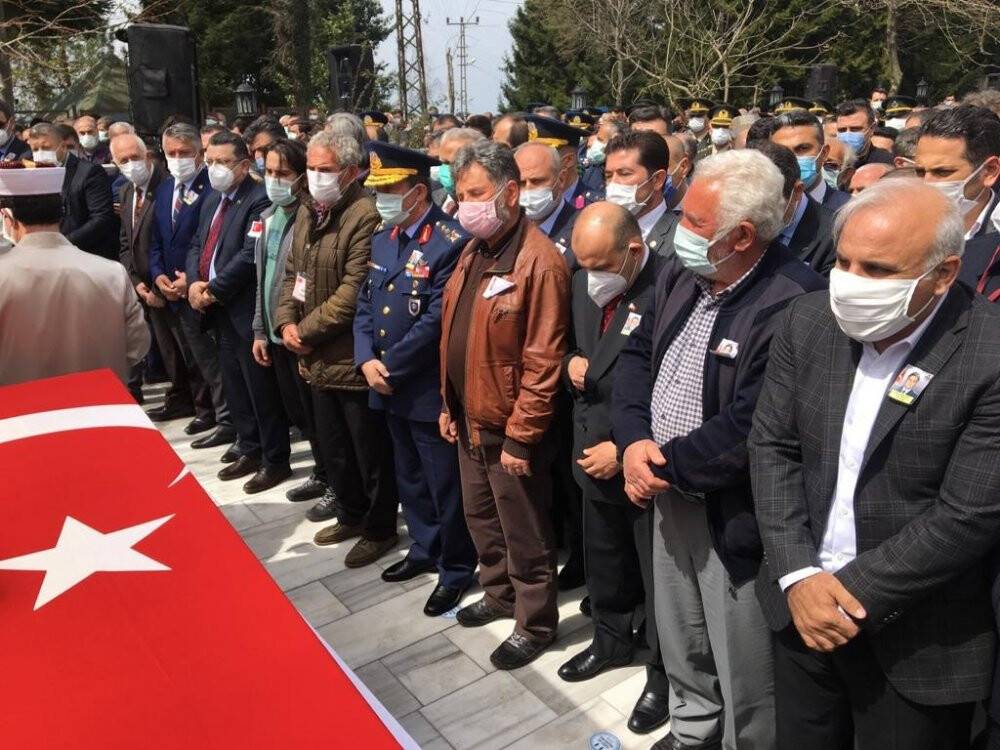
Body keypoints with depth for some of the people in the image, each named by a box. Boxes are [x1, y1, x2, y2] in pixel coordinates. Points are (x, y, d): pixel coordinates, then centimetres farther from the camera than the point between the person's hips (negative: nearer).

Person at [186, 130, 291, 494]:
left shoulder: (258, 200, -13)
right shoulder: (212, 200, 16)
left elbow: (250, 255, -21)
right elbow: (197, 245, 16)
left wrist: (213, 290, -16)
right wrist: (194, 282, -3)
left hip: (245, 311, -9)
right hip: (218, 312, 9)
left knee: (262, 389, 1)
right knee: (234, 388, 17)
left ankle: (276, 460, 14)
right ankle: (250, 451, 31)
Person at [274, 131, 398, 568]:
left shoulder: (365, 216, -18)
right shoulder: (307, 213, 11)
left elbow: (354, 290, -23)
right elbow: (293, 271, 16)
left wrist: (307, 331, -15)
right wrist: (286, 322, 0)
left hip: (354, 359, -8)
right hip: (318, 359, 9)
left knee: (370, 451, 7)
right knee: (332, 446, 21)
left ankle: (380, 528, 25)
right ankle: (351, 514, 40)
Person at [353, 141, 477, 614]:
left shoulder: (450, 243, -18)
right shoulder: (383, 238, 8)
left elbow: (435, 321, -21)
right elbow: (365, 305, 10)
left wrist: (391, 368, -15)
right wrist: (367, 360, -5)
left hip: (430, 391, -8)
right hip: (390, 390, 8)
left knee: (445, 486, 7)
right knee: (410, 481, 23)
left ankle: (456, 570, 26)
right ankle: (425, 549, 42)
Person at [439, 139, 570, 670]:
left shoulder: (539, 261, -20)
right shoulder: (474, 253, 8)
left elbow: (543, 361, -21)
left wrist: (521, 436, -19)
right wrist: (449, 404, 13)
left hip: (508, 428, -8)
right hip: (469, 419, 9)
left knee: (524, 535, 9)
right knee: (481, 518, 23)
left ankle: (535, 624, 28)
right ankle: (499, 595, 44)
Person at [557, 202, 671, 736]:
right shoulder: (585, 282, 2)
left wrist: (626, 449, -19)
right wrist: (571, 363, -6)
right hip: (593, 451, 7)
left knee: (657, 573, 12)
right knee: (604, 560, 24)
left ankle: (664, 671, 33)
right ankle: (612, 639, 48)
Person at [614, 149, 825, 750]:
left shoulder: (792, 304, -25)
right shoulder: (682, 275, 1)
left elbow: (747, 429, -28)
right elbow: (638, 352, 6)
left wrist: (666, 468, -16)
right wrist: (634, 440, -9)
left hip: (733, 515, -8)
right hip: (670, 497, 8)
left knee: (744, 673, 13)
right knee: (681, 644, 28)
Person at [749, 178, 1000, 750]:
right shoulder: (809, 322, -4)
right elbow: (772, 446, -2)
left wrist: (850, 592, -16)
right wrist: (798, 575, -10)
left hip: (916, 640, -4)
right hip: (801, 604, 4)